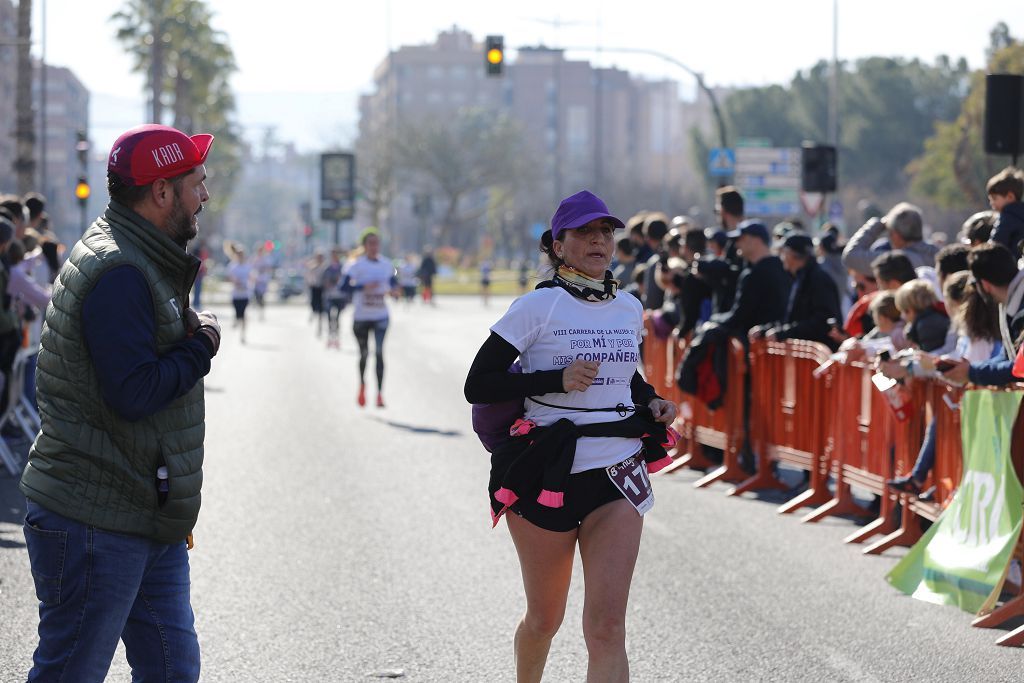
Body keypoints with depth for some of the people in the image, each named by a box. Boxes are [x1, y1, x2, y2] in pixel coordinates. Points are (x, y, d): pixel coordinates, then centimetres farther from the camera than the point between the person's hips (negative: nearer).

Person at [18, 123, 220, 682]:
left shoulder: (146, 263, 15)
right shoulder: (118, 272, -19)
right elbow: (133, 393, -25)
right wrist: (201, 346, -11)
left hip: (150, 520, 10)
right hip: (94, 524, -10)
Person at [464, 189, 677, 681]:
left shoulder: (630, 309, 9)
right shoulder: (537, 307, -8)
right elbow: (477, 386, -11)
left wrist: (651, 403, 7)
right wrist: (557, 380, -20)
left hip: (618, 476, 3)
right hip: (546, 473, -3)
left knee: (607, 628, -10)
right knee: (545, 619, 12)